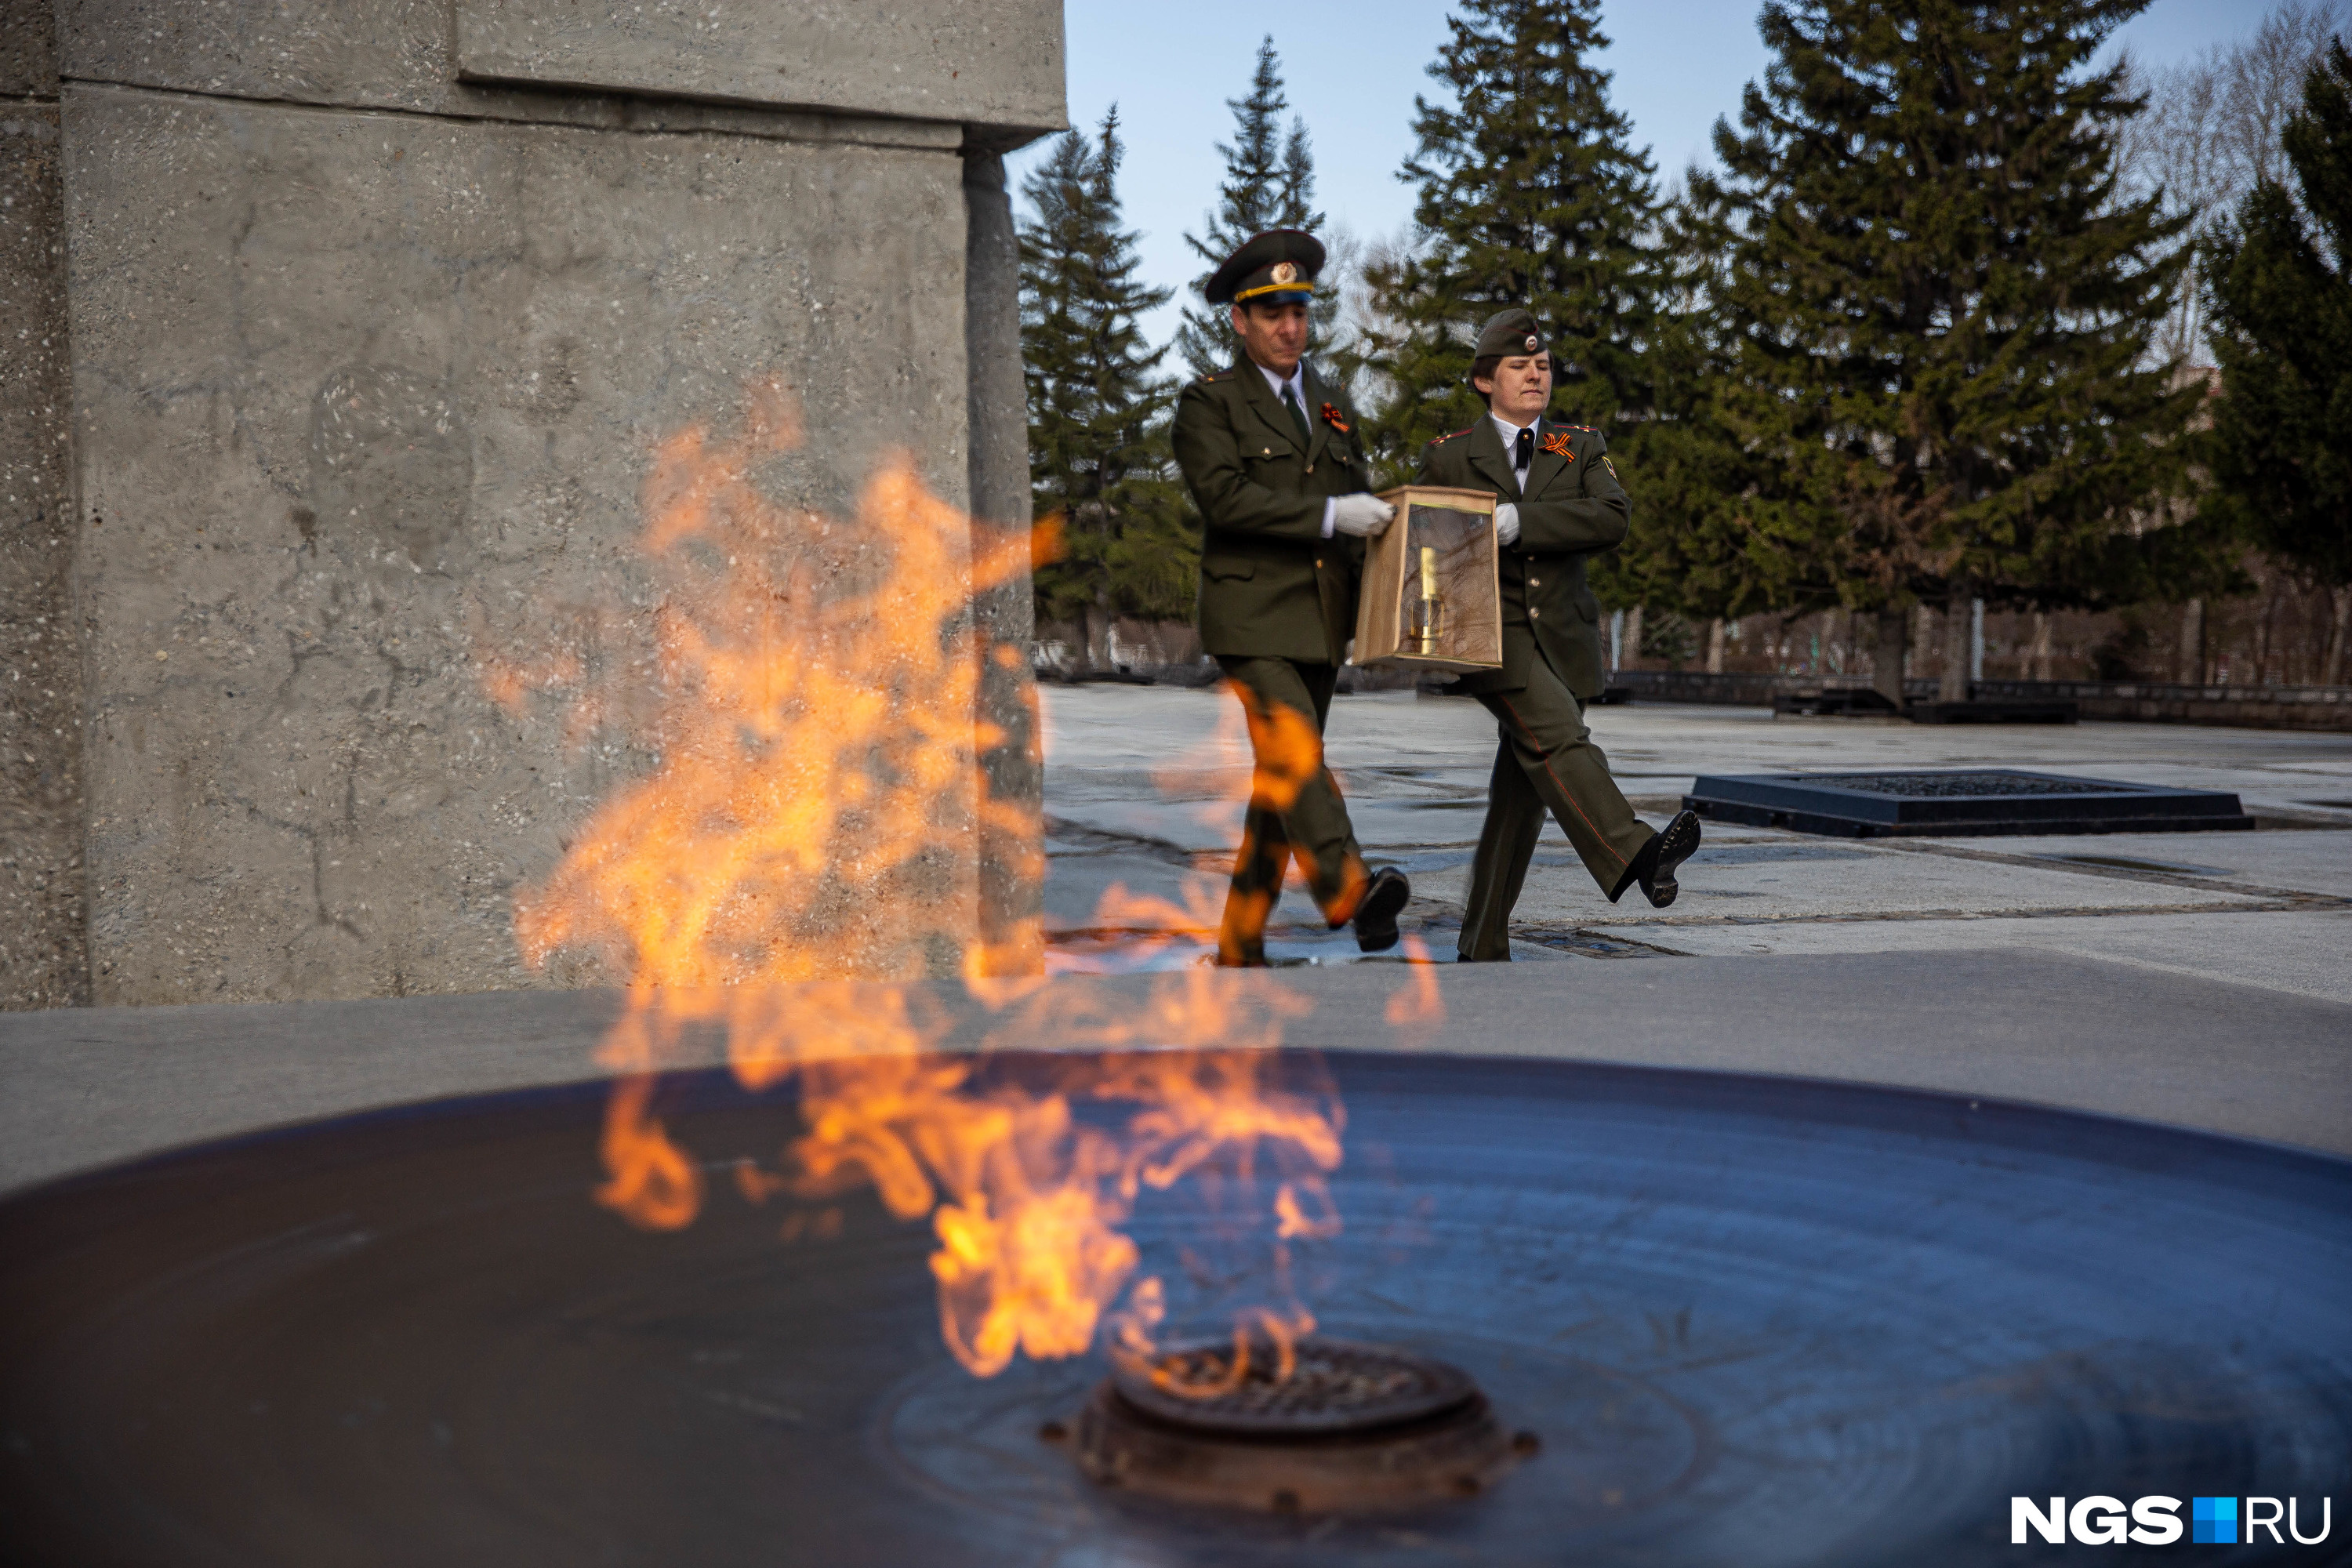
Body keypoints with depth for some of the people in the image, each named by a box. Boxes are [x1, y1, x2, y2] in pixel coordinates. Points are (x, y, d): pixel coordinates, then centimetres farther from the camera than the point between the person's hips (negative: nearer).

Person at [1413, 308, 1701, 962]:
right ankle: (1634, 854, -46)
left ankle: (1483, 946, 10)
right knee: (1557, 738, -28)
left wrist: (1518, 521, -17)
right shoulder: (1448, 456, 9)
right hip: (1490, 632, -3)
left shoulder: (1582, 448, 13)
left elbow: (1613, 517, -6)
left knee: (1523, 793, 3)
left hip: (1560, 637, 3)